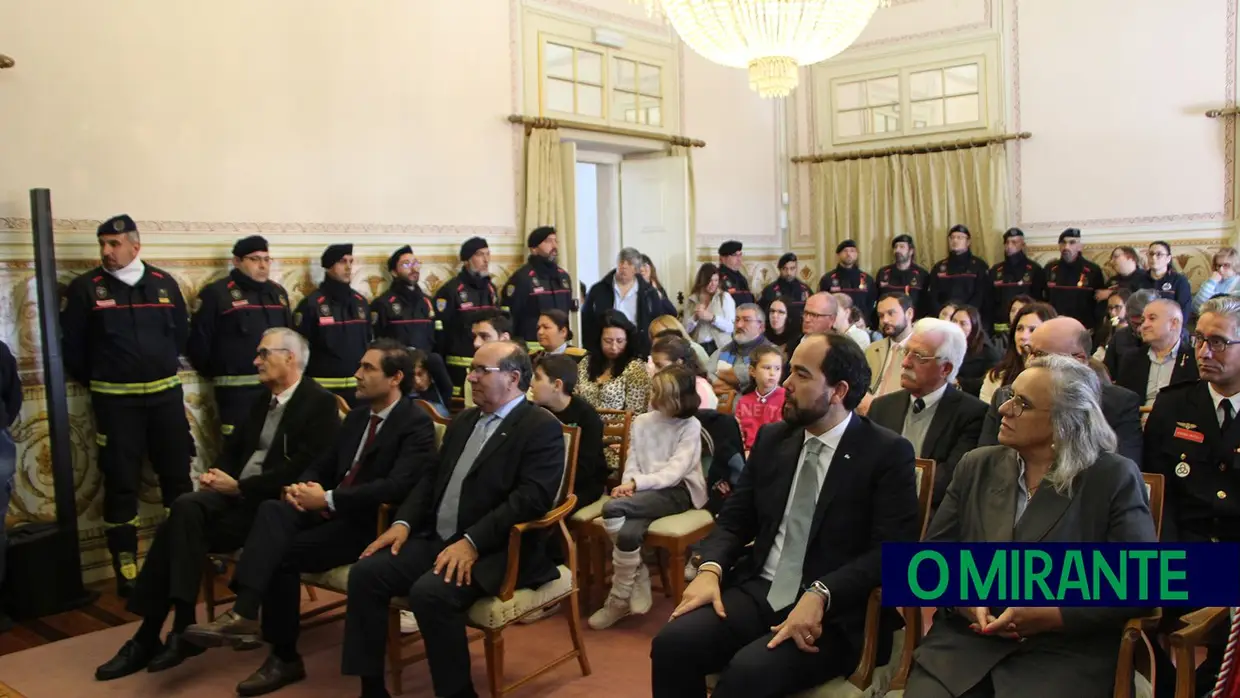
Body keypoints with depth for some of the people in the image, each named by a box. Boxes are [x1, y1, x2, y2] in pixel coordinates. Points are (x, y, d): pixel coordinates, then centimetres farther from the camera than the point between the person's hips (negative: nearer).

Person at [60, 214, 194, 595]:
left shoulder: (164, 283, 4)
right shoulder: (85, 288, -4)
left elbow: (182, 332, 15)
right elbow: (72, 345, 1)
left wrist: (166, 366, 13)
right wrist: (96, 383, 6)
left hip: (165, 394, 3)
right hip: (115, 400, -2)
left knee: (178, 475, 9)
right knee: (121, 483, 2)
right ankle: (126, 569, 9)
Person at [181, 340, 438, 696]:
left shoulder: (417, 424, -9)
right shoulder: (358, 416, 18)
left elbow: (396, 486, -23)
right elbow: (322, 465, 20)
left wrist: (328, 499, -22)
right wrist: (300, 487, -4)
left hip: (371, 523, -7)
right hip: (331, 511, 7)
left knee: (283, 553, -23)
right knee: (272, 509, -22)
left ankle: (284, 657, -12)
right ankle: (244, 613, -26)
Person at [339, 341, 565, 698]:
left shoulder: (542, 427, -8)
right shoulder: (463, 421, 18)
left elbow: (531, 498, -19)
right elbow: (431, 479, 18)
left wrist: (472, 541, -26)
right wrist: (403, 523, 0)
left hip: (495, 550, -8)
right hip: (437, 538, 8)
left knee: (430, 592, -31)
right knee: (366, 572, -10)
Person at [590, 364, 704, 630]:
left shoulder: (690, 426, -2)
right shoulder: (641, 422, 13)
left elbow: (675, 472, -13)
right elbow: (632, 463, 8)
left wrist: (636, 483, -24)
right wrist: (628, 484, -15)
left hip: (678, 492, -4)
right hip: (646, 492, 4)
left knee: (612, 508, -28)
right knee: (628, 532, -33)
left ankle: (620, 597, -14)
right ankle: (638, 581, -4)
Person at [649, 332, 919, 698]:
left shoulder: (888, 453, -5)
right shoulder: (772, 438, 10)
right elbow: (734, 519, 12)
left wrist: (820, 596, -27)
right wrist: (710, 569, -9)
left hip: (835, 612, -4)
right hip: (758, 592, 5)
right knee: (672, 643, -22)